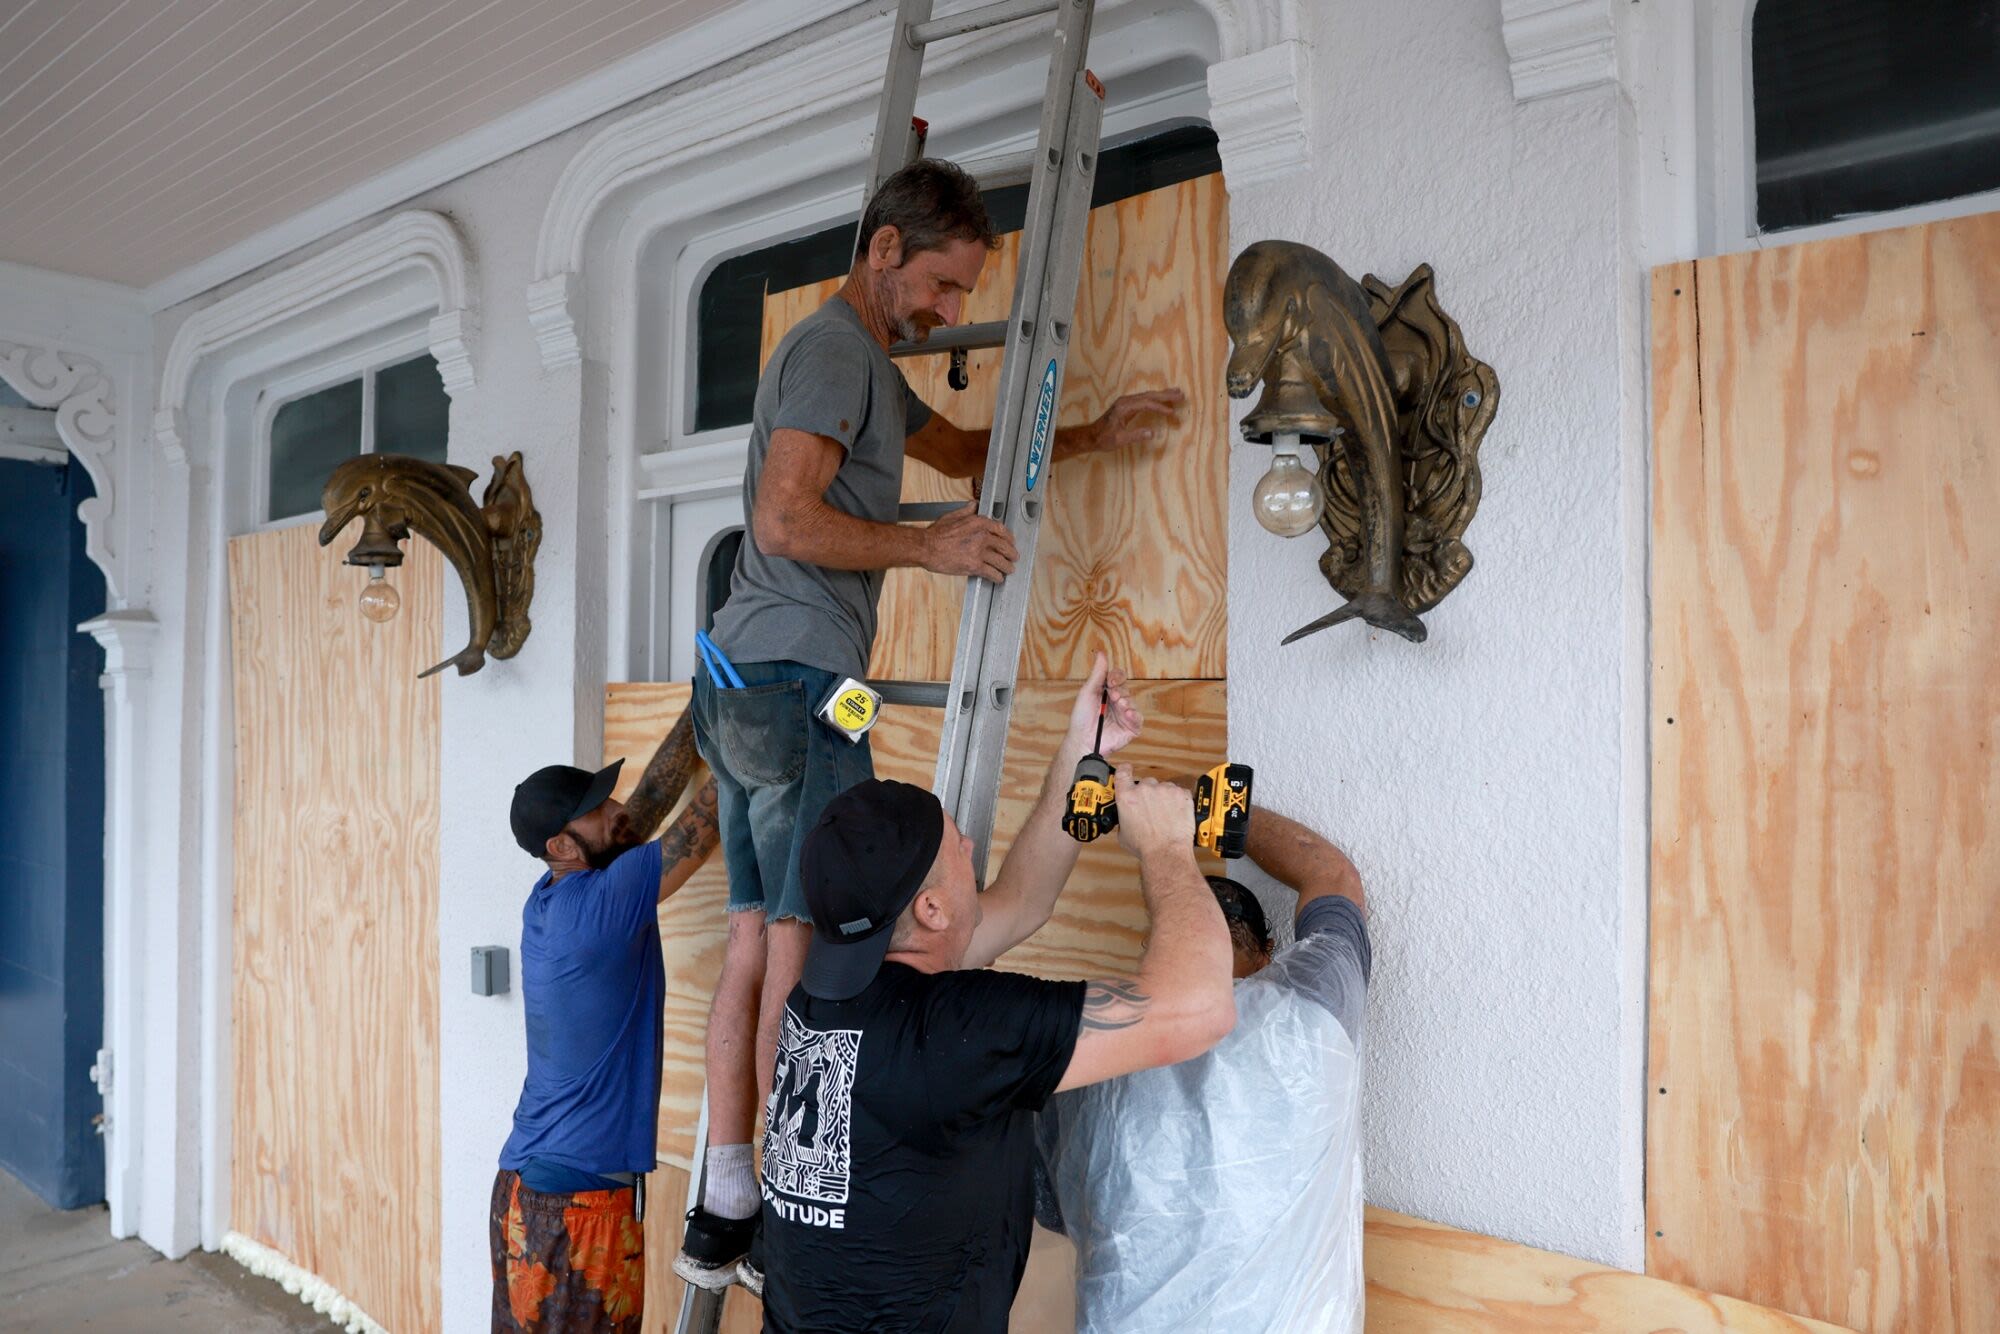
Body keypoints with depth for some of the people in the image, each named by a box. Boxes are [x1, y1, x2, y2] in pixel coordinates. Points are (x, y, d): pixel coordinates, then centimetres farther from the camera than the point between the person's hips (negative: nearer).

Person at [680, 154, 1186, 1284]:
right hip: (798, 676, -10)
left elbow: (963, 448, 35)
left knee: (759, 938, 8)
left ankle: (725, 1211, 14)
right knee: (809, 942, -7)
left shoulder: (867, 363, 26)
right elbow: (784, 519, -18)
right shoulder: (833, 347, -7)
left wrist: (1095, 436, 29)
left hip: (751, 684, 10)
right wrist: (930, 547, -12)